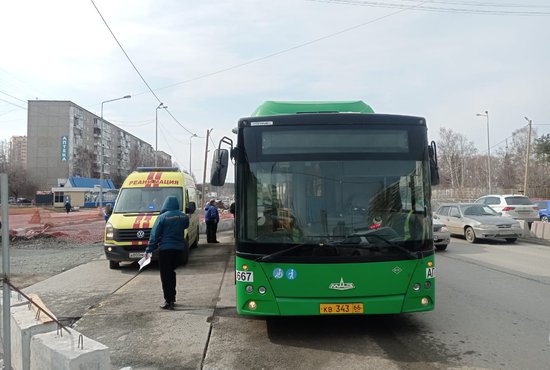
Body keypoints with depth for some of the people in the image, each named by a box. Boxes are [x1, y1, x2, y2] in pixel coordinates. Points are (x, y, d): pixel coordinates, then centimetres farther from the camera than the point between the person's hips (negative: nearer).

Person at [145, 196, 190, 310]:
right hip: (179, 249, 5)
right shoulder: (184, 216, 1)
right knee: (171, 273, 21)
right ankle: (172, 298, 27)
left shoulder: (162, 217, -10)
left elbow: (154, 235, -9)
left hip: (165, 249, -5)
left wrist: (149, 250, -4)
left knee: (165, 276, 3)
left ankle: (169, 301, 2)